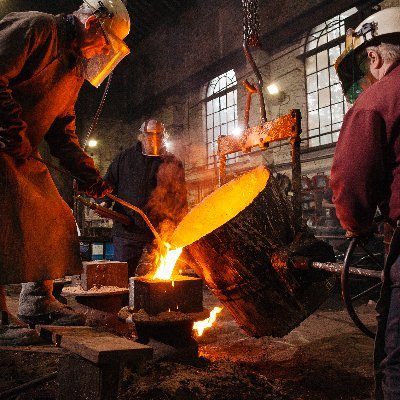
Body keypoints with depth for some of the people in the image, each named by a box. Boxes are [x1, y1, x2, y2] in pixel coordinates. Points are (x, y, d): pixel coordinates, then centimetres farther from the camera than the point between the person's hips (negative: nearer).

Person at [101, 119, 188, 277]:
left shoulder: (172, 164, 3)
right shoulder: (125, 158, 10)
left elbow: (180, 199, 2)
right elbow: (108, 182, 18)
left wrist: (170, 222, -10)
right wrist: (105, 202, 0)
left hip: (160, 230, -1)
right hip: (127, 229, 1)